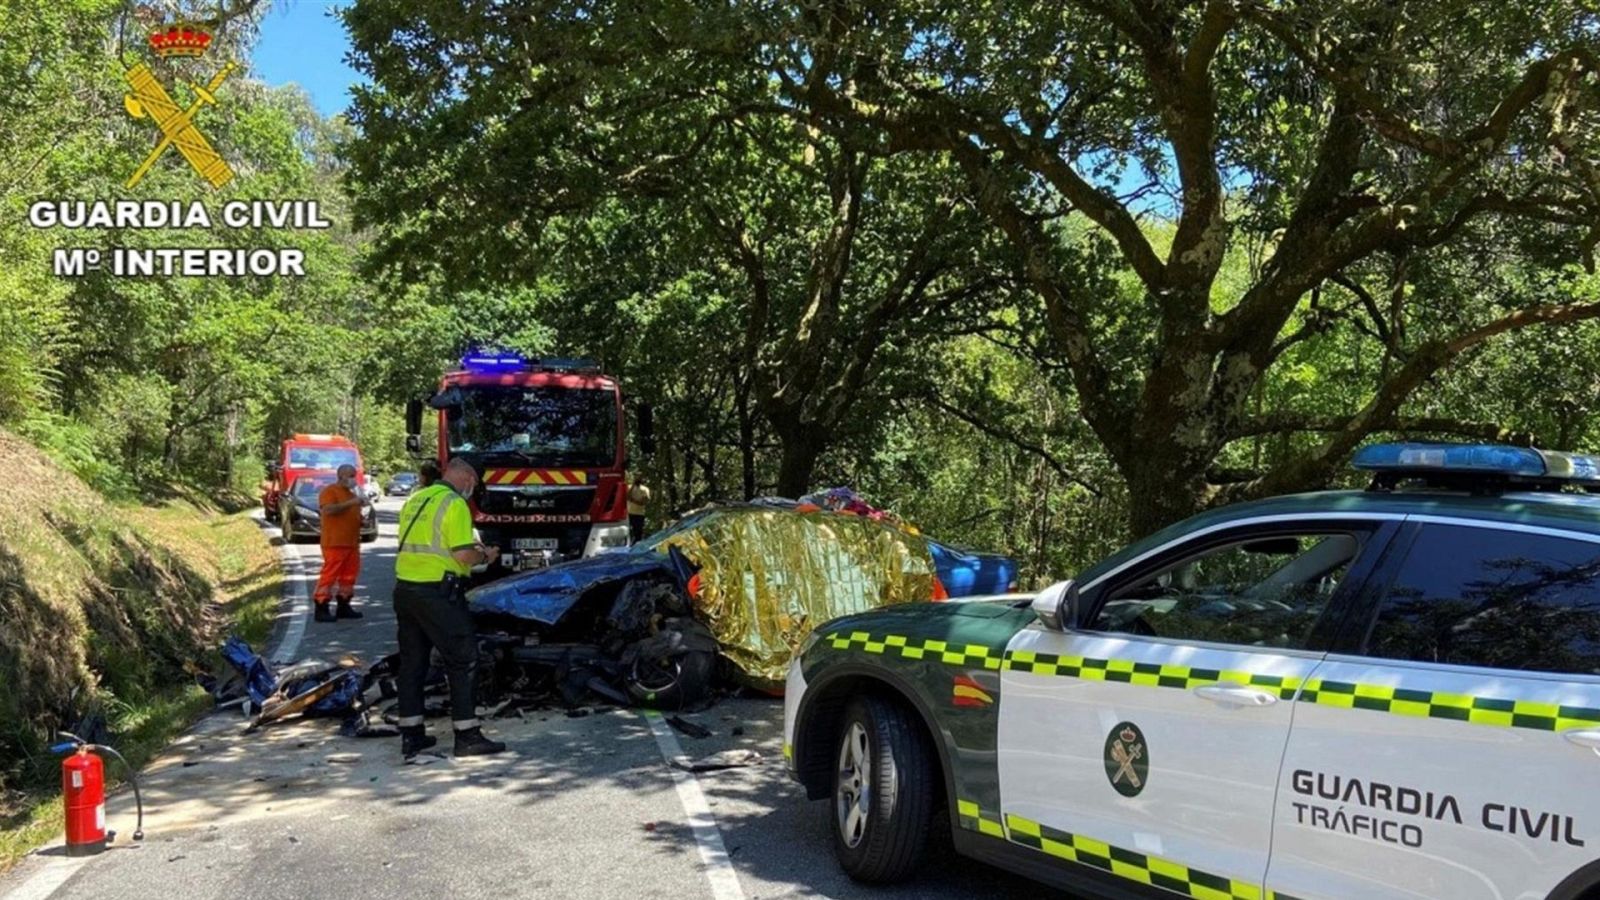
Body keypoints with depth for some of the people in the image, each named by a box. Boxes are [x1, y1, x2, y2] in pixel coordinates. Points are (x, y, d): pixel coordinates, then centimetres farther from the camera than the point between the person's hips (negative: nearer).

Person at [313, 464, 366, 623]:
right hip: (335, 543, -9)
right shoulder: (329, 491, -6)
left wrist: (360, 520, 11)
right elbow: (327, 509, -24)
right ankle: (321, 608, -7)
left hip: (352, 543, 9)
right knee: (330, 574, -9)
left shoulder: (352, 493, 21)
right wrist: (350, 503, -24)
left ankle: (343, 606, 17)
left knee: (349, 575, 9)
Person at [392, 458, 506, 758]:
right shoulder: (454, 504, -11)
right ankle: (467, 736, 2)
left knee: (412, 662, 13)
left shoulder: (415, 500, 14)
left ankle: (411, 735, 19)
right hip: (437, 593, -8)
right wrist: (484, 555, 2)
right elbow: (464, 556, -18)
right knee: (462, 660, 0)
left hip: (404, 588, 8)